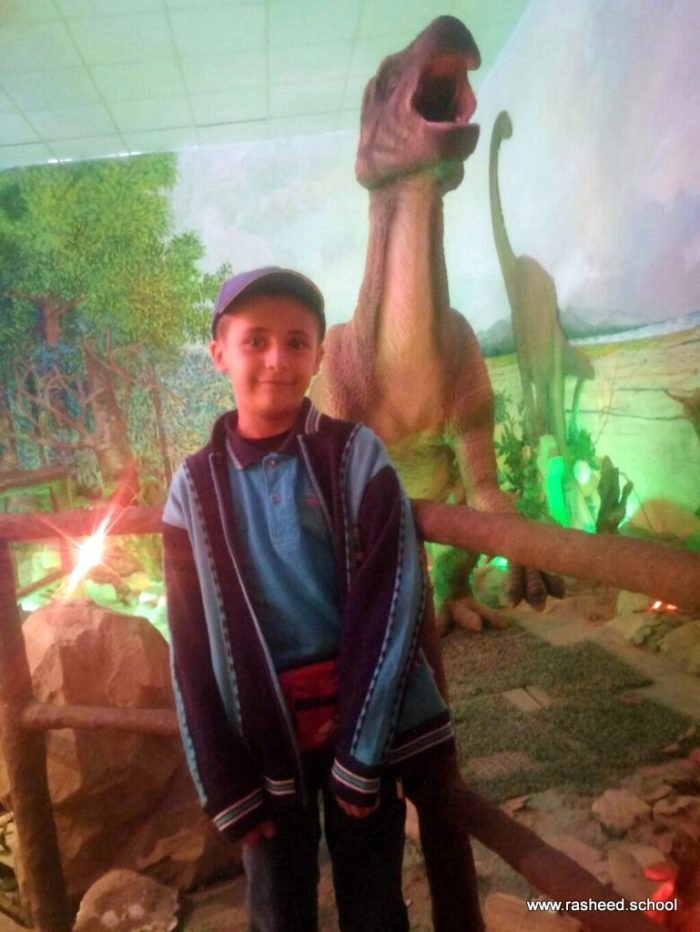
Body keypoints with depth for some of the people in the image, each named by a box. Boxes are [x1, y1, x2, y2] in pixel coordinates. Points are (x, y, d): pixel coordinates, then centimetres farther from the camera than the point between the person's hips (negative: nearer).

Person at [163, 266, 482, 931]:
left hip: (355, 719, -1)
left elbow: (390, 605, -10)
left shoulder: (355, 456, -8)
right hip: (263, 734, 2)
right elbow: (191, 645, 0)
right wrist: (224, 781, -2)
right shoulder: (196, 485, -2)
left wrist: (362, 752, -11)